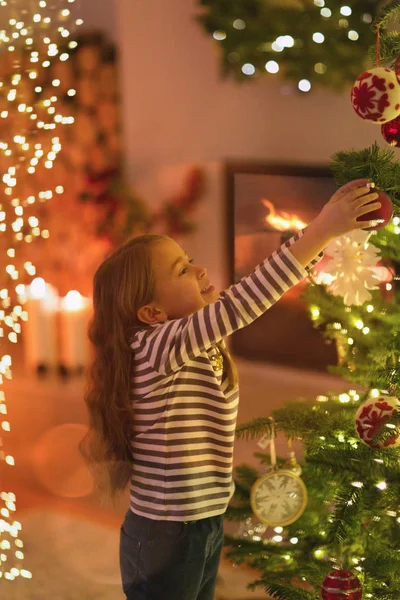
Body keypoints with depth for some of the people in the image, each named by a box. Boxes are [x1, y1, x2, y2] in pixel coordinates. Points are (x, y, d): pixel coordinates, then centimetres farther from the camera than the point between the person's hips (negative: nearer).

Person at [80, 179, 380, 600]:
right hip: (164, 537, -8)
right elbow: (244, 301, -33)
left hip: (206, 526, 8)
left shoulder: (203, 336, 1)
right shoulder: (153, 347, -24)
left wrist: (328, 218, -8)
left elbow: (261, 292, 3)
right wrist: (325, 229, -32)